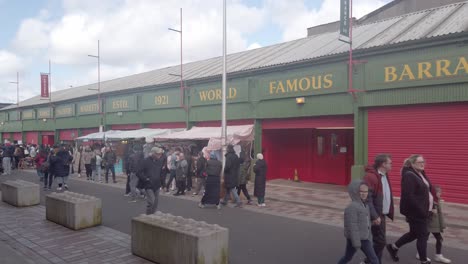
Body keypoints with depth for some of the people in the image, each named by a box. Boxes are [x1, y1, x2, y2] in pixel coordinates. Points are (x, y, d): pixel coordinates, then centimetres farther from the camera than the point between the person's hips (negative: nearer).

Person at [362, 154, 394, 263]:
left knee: (378, 240, 15)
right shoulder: (370, 176, -20)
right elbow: (367, 198, -24)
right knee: (380, 241, -5)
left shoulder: (384, 175, 11)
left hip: (381, 214, 10)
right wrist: (374, 216, -26)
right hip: (376, 216, -10)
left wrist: (388, 212, 13)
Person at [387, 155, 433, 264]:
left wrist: (431, 206, 10)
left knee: (414, 233, 19)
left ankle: (393, 247, 34)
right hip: (416, 212, -10)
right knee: (422, 235, 2)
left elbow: (427, 191, 19)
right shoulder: (409, 176, -18)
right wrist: (421, 210, -23)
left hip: (423, 211, 10)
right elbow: (409, 196, -25)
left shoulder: (421, 174, 11)